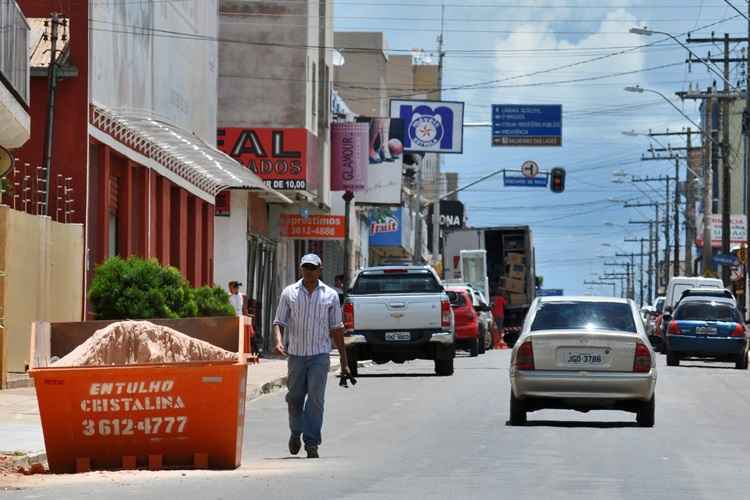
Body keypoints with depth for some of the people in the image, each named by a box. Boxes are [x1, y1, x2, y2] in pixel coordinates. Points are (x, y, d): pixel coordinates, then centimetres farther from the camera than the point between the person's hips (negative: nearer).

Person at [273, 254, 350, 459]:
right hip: (295, 354, 1)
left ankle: (311, 442, -9)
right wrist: (278, 341, -18)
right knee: (295, 398, 8)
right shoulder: (289, 293, 4)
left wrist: (344, 362, 8)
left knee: (316, 398, -11)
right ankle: (296, 432, 33)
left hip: (319, 355, -1)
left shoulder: (330, 295, 5)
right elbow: (279, 322, 3)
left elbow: (336, 329, 9)